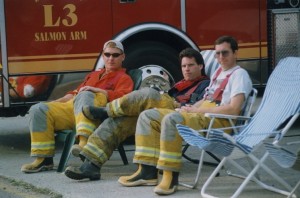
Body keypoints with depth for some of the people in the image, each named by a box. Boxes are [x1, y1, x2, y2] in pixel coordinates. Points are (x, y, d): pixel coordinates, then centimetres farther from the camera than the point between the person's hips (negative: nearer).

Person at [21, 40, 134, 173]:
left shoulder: (124, 78, 16)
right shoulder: (93, 75, 38)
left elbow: (121, 96, -5)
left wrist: (96, 90, -14)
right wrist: (55, 102, 19)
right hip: (71, 106, 6)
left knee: (84, 96, -40)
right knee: (38, 110, -14)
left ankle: (84, 142, -57)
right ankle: (43, 159, -17)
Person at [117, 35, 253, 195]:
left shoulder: (239, 75, -4)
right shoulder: (219, 72, 25)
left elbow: (233, 109, -18)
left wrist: (198, 110, -14)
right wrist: (192, 107, 4)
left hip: (219, 120, -10)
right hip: (200, 114, 10)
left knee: (171, 120, -35)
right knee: (148, 116, -1)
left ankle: (170, 176, -30)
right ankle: (147, 171, -9)